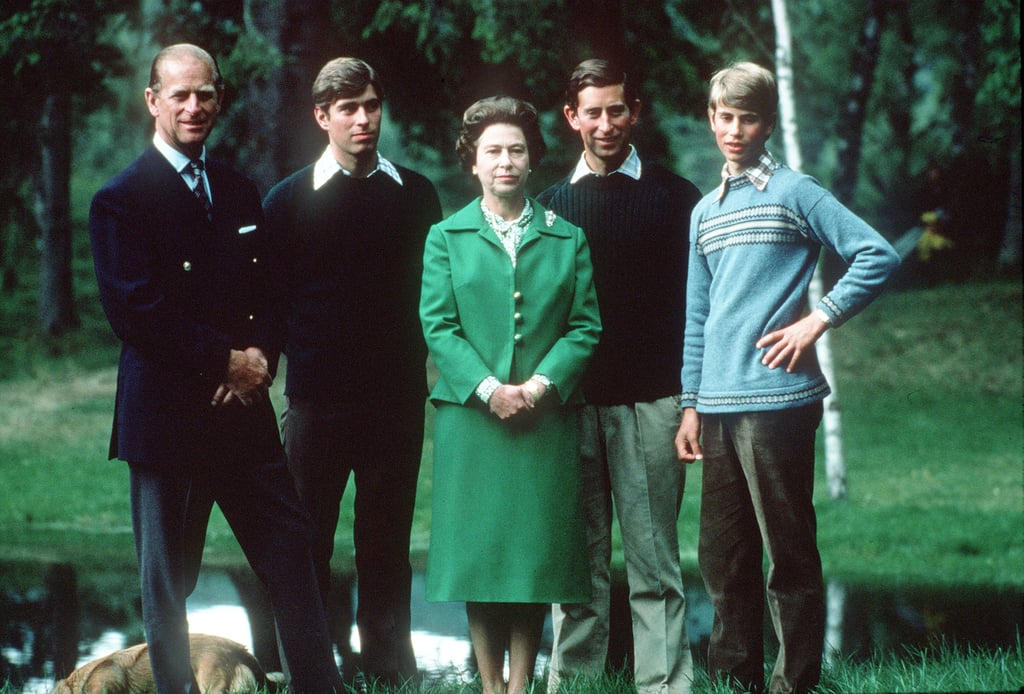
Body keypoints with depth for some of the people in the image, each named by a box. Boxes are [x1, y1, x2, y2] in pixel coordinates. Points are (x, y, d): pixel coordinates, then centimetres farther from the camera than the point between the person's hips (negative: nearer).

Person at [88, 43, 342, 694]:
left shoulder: (241, 192, 14)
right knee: (168, 578, 4)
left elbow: (266, 294, 15)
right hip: (168, 415, -5)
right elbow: (135, 311, -14)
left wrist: (258, 360, -5)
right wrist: (226, 360, -13)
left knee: (293, 555, 4)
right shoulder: (121, 200, -5)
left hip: (244, 410, 5)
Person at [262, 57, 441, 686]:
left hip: (397, 397, 1)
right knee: (308, 545, 2)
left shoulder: (415, 194, 8)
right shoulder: (290, 199, 3)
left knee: (387, 545, 7)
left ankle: (390, 670, 13)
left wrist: (423, 363, 2)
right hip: (316, 398, -1)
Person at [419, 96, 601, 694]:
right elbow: (437, 325, -1)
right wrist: (488, 389, -14)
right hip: (471, 417, 0)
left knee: (535, 550, 1)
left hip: (545, 418, 1)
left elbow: (585, 326, 3)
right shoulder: (446, 238, 7)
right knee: (478, 550, 1)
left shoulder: (568, 239, 9)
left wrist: (541, 384, -12)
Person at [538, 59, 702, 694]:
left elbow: (696, 300, 5)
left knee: (654, 558, -2)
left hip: (650, 402, -2)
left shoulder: (675, 198, 6)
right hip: (573, 401, 2)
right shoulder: (554, 204, 12)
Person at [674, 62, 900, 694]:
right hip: (719, 406, 6)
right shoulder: (706, 211, 17)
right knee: (723, 556, 9)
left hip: (777, 400, -6)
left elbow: (879, 256, -8)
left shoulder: (794, 192, -1)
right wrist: (691, 405, 14)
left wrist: (818, 320, -10)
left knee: (789, 552, -3)